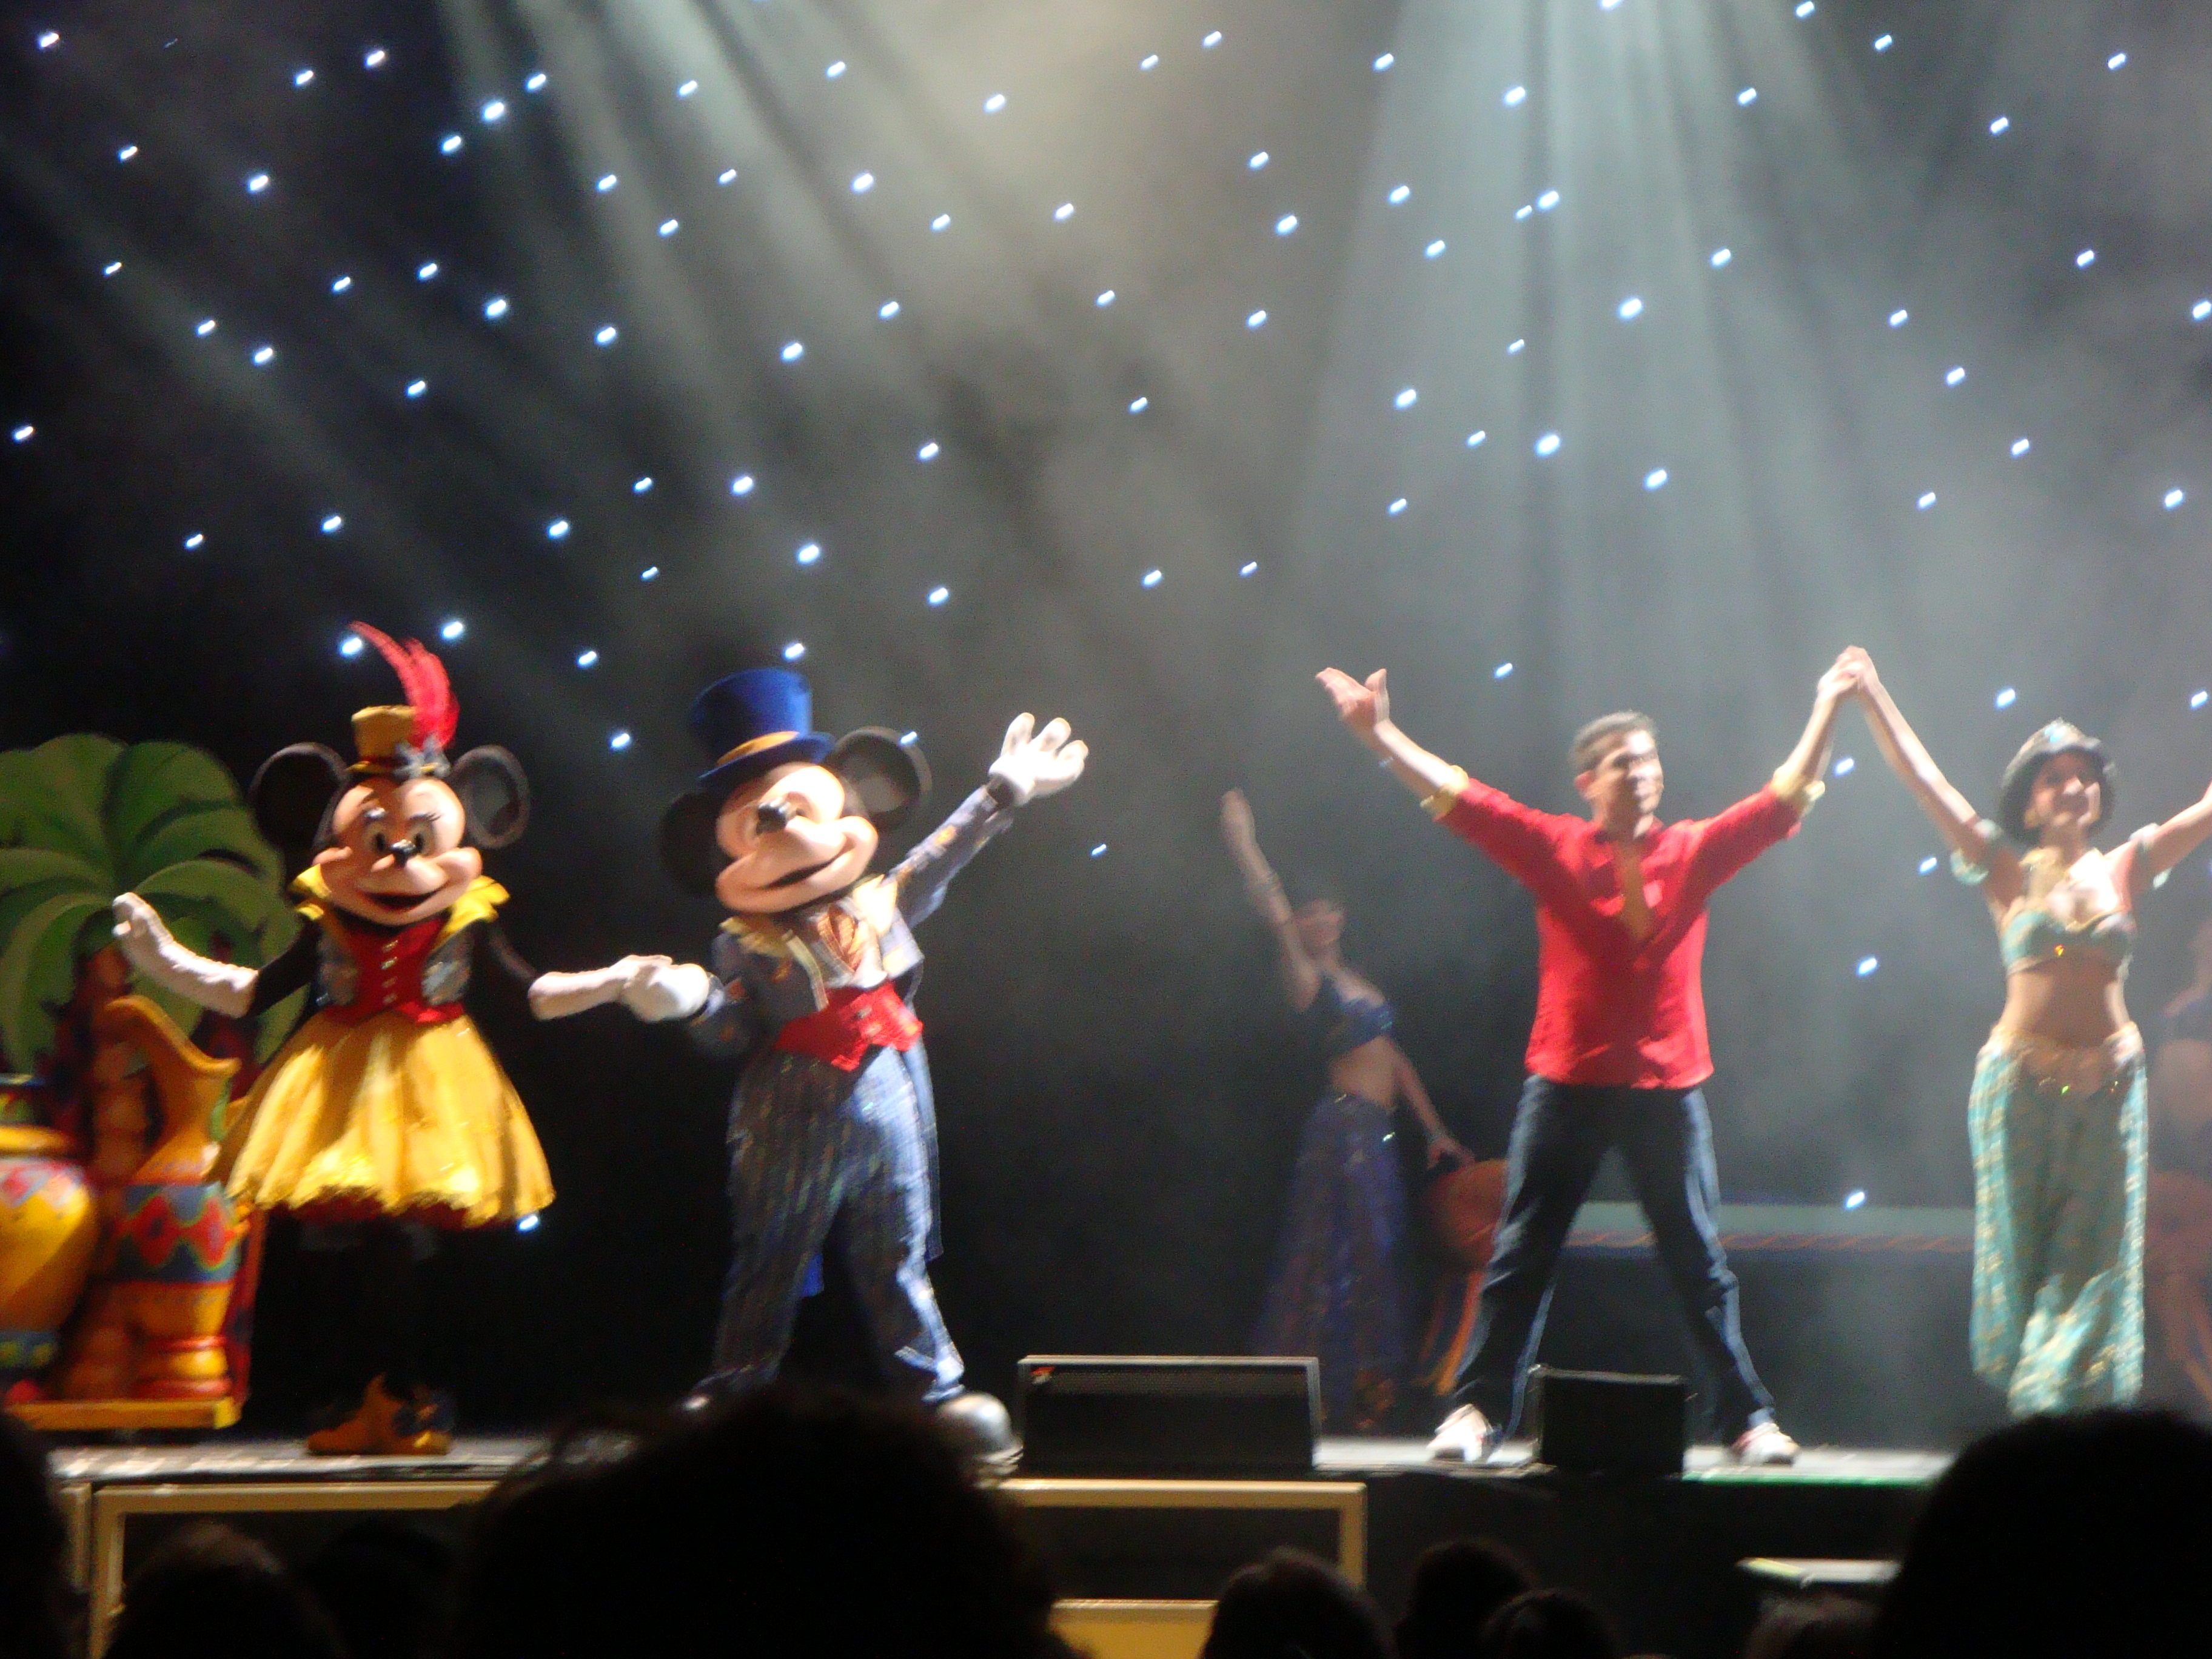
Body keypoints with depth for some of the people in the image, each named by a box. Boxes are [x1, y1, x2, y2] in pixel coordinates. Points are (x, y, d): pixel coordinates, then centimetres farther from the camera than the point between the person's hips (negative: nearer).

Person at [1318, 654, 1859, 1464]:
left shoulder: (1693, 851, 5)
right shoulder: (1556, 849, 1)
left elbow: (1784, 800, 7)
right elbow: (1457, 797, -2)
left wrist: (1826, 712, 0)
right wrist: (1380, 734, -8)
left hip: (1668, 1086, 1)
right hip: (1567, 1084, -1)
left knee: (1700, 1262, 5)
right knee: (1521, 1259, 1)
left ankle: (1747, 1419, 11)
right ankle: (1478, 1411, 5)